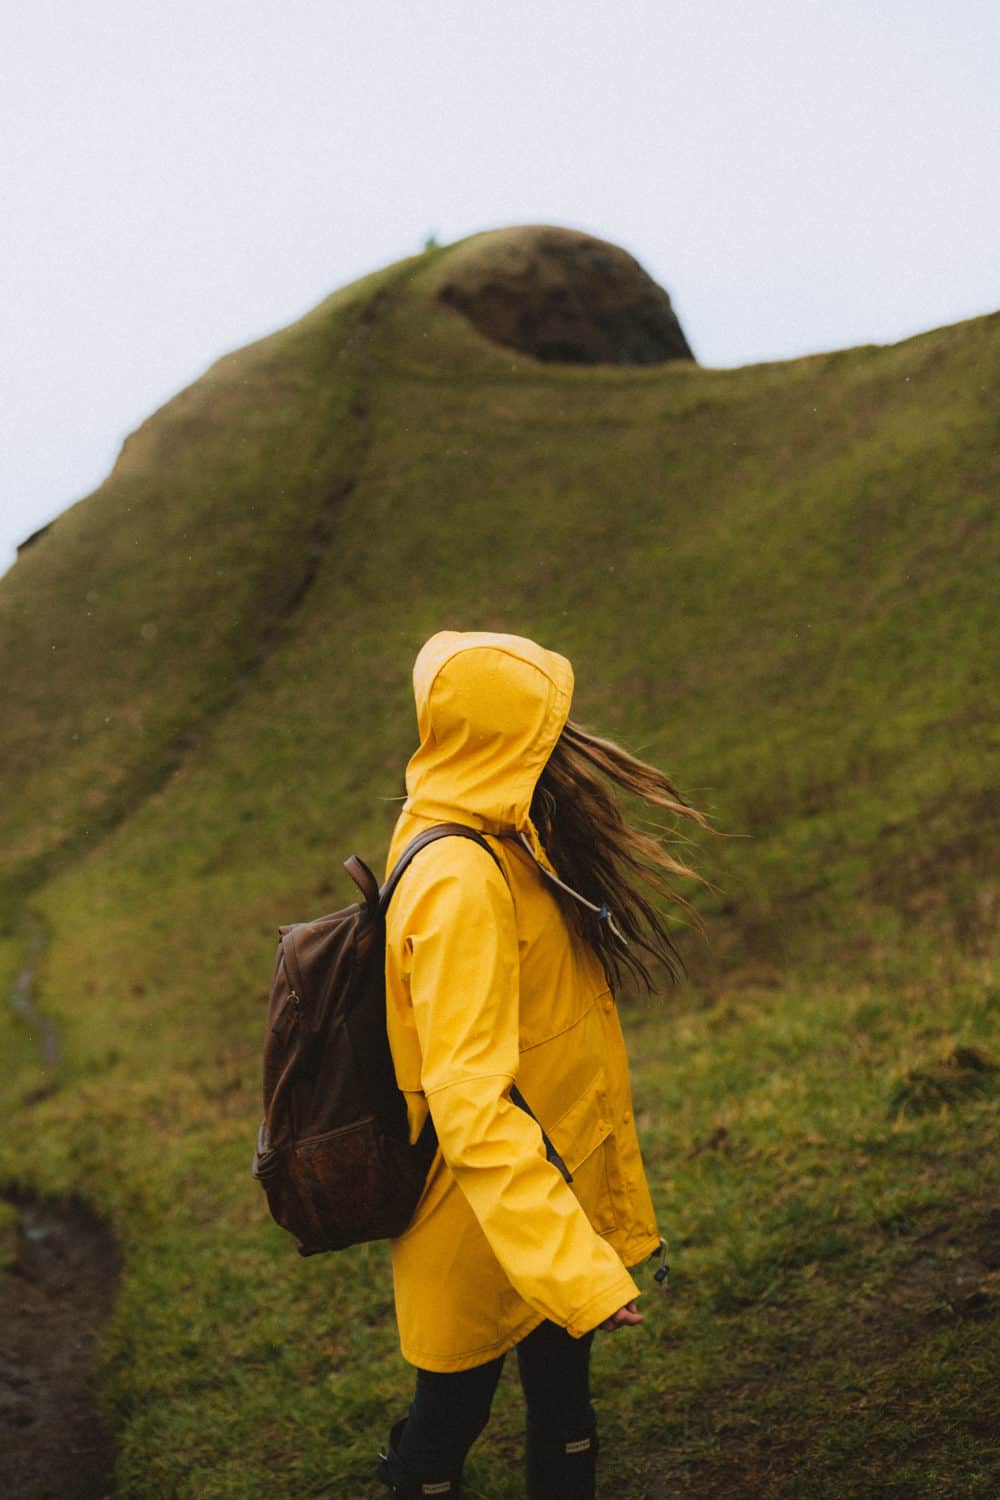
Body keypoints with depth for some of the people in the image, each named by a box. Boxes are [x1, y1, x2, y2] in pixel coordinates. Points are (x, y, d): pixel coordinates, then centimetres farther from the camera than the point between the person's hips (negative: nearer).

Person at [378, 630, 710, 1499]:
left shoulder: (502, 854, 1)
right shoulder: (458, 883, -30)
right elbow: (469, 1105, -35)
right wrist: (573, 1266, -38)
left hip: (557, 1203, 9)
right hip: (489, 1233, -9)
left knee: (563, 1419, 23)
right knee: (449, 1424, 14)